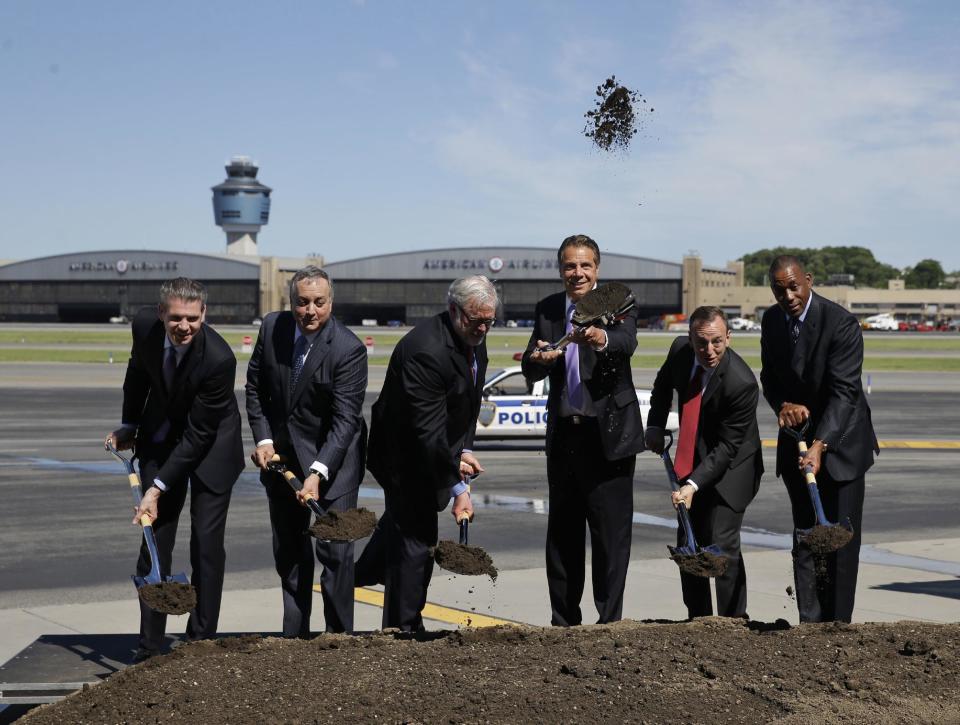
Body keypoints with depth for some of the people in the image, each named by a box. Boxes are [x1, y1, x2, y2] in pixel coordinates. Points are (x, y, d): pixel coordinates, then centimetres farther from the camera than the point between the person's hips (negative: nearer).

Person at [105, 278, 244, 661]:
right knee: (154, 540, 1)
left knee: (207, 544, -5)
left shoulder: (219, 358, -33)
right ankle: (150, 644, 7)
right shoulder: (144, 325, -19)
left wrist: (159, 487, -28)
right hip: (160, 438, 4)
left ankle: (201, 640, 7)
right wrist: (129, 425, 10)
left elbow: (198, 435, -27)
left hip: (210, 445, -4)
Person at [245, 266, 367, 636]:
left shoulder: (349, 349, -21)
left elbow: (345, 418, -24)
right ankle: (294, 636, 22)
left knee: (335, 550, -5)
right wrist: (263, 439, -7)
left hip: (332, 457, -5)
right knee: (288, 551, 12)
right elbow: (255, 386, 5)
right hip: (280, 455, 5)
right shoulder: (272, 327, -7)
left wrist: (318, 472, -33)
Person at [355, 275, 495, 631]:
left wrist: (464, 450, -4)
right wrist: (458, 487, -34)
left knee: (407, 514, 28)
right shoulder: (425, 350, -33)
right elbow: (429, 430, -34)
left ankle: (367, 571, 53)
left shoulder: (474, 337, -3)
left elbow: (469, 401, 10)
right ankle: (405, 629, 7)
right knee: (417, 538, -5)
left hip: (432, 451, 10)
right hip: (406, 452, -10)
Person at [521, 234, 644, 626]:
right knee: (562, 534, 12)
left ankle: (610, 622, 5)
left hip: (609, 435, -5)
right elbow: (530, 371, 2)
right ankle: (564, 622, 22)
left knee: (611, 533, -2)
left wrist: (601, 338, -49)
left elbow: (627, 342, -26)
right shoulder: (547, 309, 7)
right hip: (563, 435, 5)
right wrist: (538, 359, -23)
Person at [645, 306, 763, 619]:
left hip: (730, 466, -6)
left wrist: (694, 485, -32)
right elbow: (664, 384, 14)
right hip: (692, 461, 7)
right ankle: (698, 619, 21)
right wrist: (655, 425, 4)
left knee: (722, 544, -14)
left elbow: (727, 446, -25)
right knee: (688, 543, 9)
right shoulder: (680, 349, -12)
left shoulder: (741, 382, -30)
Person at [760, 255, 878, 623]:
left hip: (841, 439, -5)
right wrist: (783, 404, -16)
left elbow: (844, 391, -25)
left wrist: (820, 445, -34)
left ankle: (837, 624, 2)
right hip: (797, 440, 5)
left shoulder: (841, 324, -20)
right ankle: (810, 623, 7)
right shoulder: (771, 321, 0)